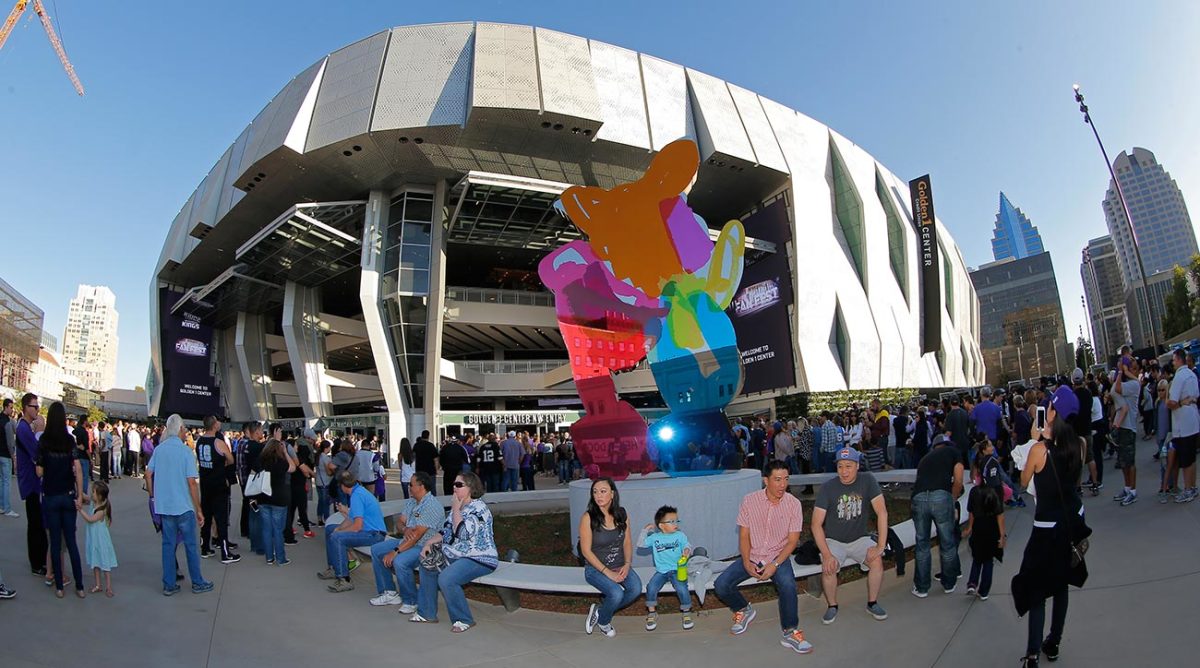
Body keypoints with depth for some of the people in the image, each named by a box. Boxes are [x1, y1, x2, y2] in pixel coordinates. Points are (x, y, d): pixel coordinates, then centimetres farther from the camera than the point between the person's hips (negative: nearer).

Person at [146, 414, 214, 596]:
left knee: (168, 544, 12)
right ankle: (197, 583, 17)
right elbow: (192, 482, -15)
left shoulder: (158, 449, 1)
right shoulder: (186, 451, -14)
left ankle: (169, 585, 18)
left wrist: (153, 496, 18)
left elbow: (148, 474, 4)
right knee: (190, 545, 7)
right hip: (183, 506, -5)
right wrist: (199, 510, -9)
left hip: (163, 506, 5)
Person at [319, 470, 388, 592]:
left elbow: (357, 526, -23)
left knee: (337, 538, -29)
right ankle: (334, 568, 27)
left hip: (374, 535, -11)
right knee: (330, 528, 19)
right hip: (369, 530, 11)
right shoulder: (359, 490, 11)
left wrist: (338, 531, -12)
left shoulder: (357, 495, -20)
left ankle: (344, 580, -24)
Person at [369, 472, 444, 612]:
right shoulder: (411, 502, 9)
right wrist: (404, 529, -17)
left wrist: (395, 552, -25)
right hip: (407, 541, 10)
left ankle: (411, 602, -11)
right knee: (376, 550, 9)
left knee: (399, 562, -33)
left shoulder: (431, 506, -22)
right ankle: (390, 593, 13)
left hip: (425, 547, -10)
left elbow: (417, 535, -25)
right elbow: (399, 522, 8)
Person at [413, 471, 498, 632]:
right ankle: (427, 613, 25)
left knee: (446, 579, -28)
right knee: (427, 566, 14)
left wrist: (455, 509, -17)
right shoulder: (457, 507, 12)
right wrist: (429, 543, 1)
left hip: (479, 559, -10)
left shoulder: (479, 508, -17)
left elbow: (462, 533, -28)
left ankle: (464, 620, -10)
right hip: (456, 555, 11)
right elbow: (445, 532, 17)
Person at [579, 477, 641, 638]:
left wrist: (627, 564, -10)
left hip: (620, 566, 4)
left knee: (636, 588, -23)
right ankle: (603, 621, 7)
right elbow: (586, 551, -13)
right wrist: (607, 572, -17)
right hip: (596, 568, -4)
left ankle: (599, 611, 3)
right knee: (616, 593, -29)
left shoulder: (622, 514, -1)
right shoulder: (588, 517, -15)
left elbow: (627, 542, 7)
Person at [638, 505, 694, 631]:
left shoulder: (680, 535, 4)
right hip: (661, 571, 1)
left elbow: (687, 546, -2)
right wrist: (645, 530, -6)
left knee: (682, 588, -26)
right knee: (651, 587, -22)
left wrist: (687, 551, -25)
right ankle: (652, 613, 2)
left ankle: (687, 613, 1)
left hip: (677, 570, -1)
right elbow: (640, 544, 4)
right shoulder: (655, 537, 5)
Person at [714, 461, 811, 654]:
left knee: (788, 585, -34)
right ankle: (744, 610, 15)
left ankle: (790, 633, -12)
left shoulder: (793, 503, -8)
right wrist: (746, 562, -17)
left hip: (778, 557, -2)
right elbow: (744, 535, -2)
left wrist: (774, 565, -20)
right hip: (752, 556, 2)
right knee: (721, 585, -17)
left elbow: (792, 540, -8)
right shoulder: (749, 500, -7)